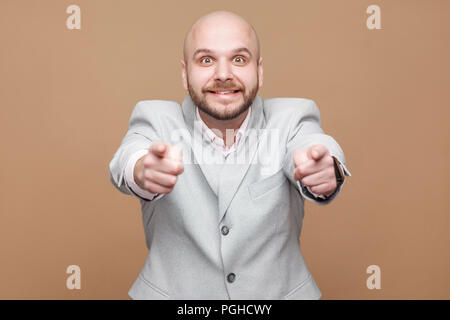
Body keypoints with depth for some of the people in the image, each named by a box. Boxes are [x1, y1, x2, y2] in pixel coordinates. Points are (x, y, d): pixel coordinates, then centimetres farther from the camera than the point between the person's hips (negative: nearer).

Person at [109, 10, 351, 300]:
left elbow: (311, 141, -23)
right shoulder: (156, 119, -5)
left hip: (280, 291, 2)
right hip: (173, 291, -1)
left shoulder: (292, 118, -4)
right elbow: (130, 155, -23)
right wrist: (144, 170, -45)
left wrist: (327, 170, -44)